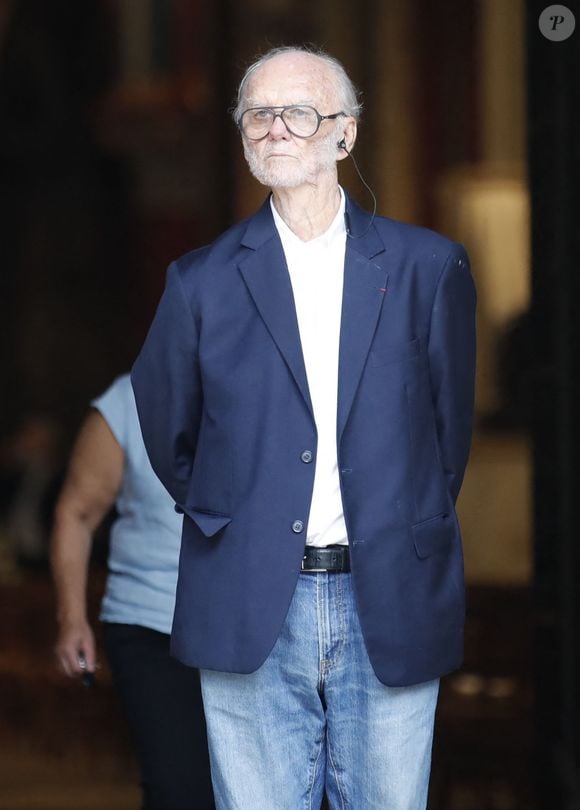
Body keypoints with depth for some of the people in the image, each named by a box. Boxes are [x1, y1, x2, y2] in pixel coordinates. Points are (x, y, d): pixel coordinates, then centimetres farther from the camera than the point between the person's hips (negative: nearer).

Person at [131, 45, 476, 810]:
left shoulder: (430, 267, 4)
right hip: (252, 613, 0)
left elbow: (452, 421, 12)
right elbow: (167, 430, 16)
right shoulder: (202, 281, 5)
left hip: (391, 611, 0)